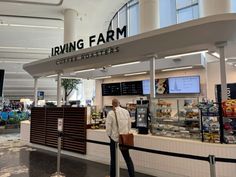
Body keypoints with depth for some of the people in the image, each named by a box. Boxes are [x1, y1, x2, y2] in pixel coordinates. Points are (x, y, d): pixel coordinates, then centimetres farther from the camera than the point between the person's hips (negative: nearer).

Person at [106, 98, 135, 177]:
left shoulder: (111, 113, -15)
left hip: (115, 138, -3)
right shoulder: (126, 111, -3)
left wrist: (109, 135, 6)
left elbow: (108, 127, -12)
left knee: (113, 159, 13)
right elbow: (129, 125, 4)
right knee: (127, 158, 17)